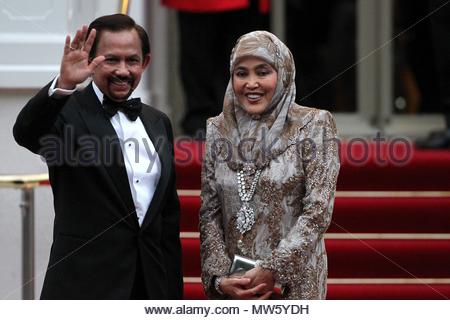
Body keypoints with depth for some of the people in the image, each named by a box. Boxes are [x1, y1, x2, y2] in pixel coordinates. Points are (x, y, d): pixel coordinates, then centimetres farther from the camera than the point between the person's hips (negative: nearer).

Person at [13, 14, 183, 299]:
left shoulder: (158, 122, 15)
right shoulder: (67, 112, -2)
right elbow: (26, 132, -25)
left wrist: (174, 292, 14)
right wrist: (63, 85, -42)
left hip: (150, 284, 6)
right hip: (85, 285, -6)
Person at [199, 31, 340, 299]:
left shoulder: (314, 125, -4)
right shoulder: (216, 131, 5)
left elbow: (318, 210, -10)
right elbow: (208, 212, 3)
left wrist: (273, 270, -16)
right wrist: (219, 277, -10)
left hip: (293, 283, -3)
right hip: (231, 286, 3)